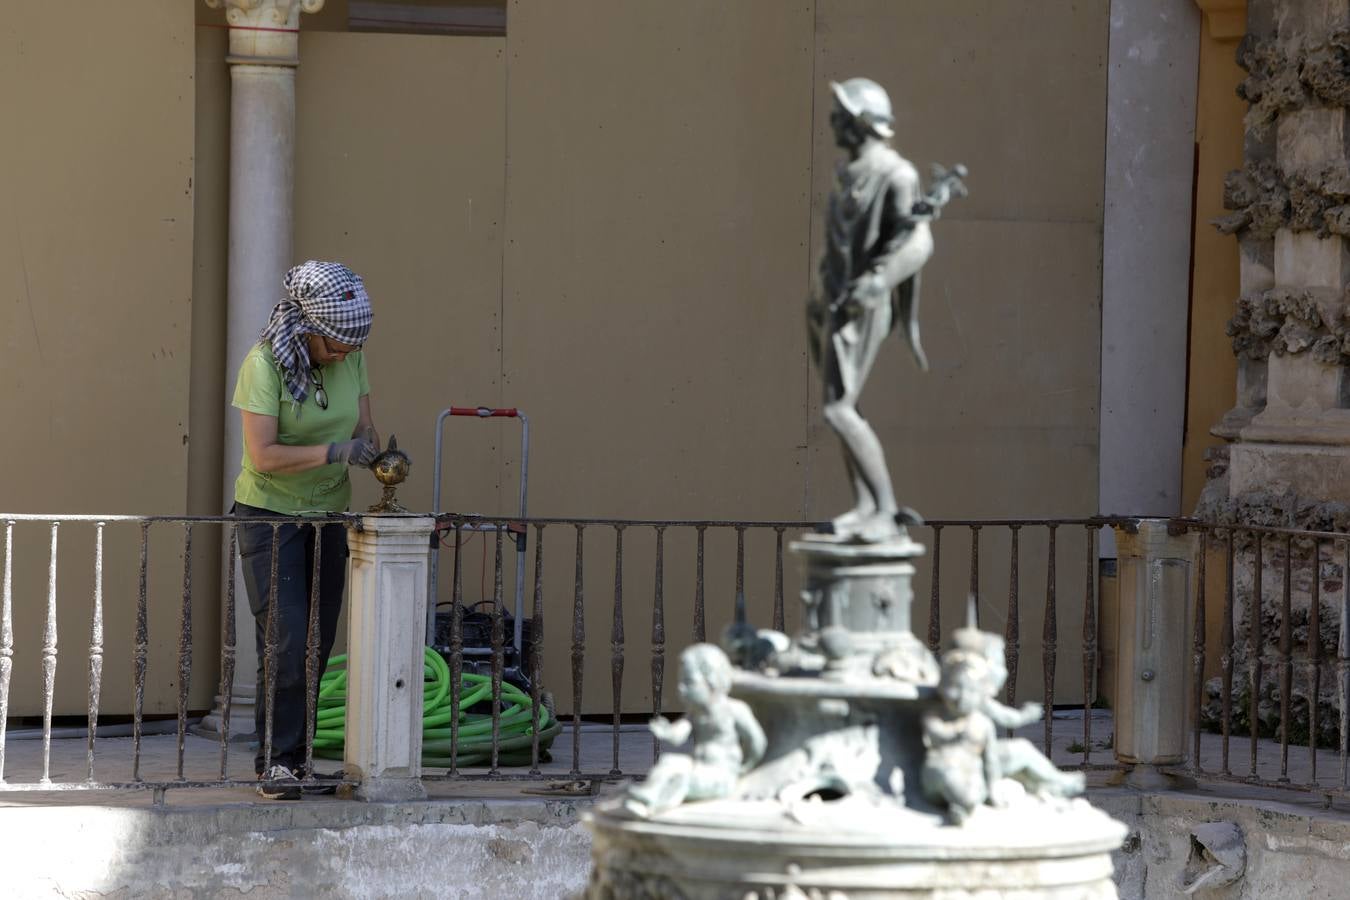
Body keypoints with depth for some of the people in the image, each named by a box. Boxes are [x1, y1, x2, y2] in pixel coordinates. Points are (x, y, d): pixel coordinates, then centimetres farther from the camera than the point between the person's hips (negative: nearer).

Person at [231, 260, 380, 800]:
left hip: (327, 513, 6)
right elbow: (264, 455, -24)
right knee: (285, 641, -14)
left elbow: (364, 429, 7)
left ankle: (294, 757, 12)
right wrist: (334, 452, -29)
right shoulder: (265, 363, -19)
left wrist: (380, 457, -14)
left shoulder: (349, 359, -1)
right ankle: (274, 762, -9)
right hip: (270, 513, -6)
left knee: (318, 644, 5)